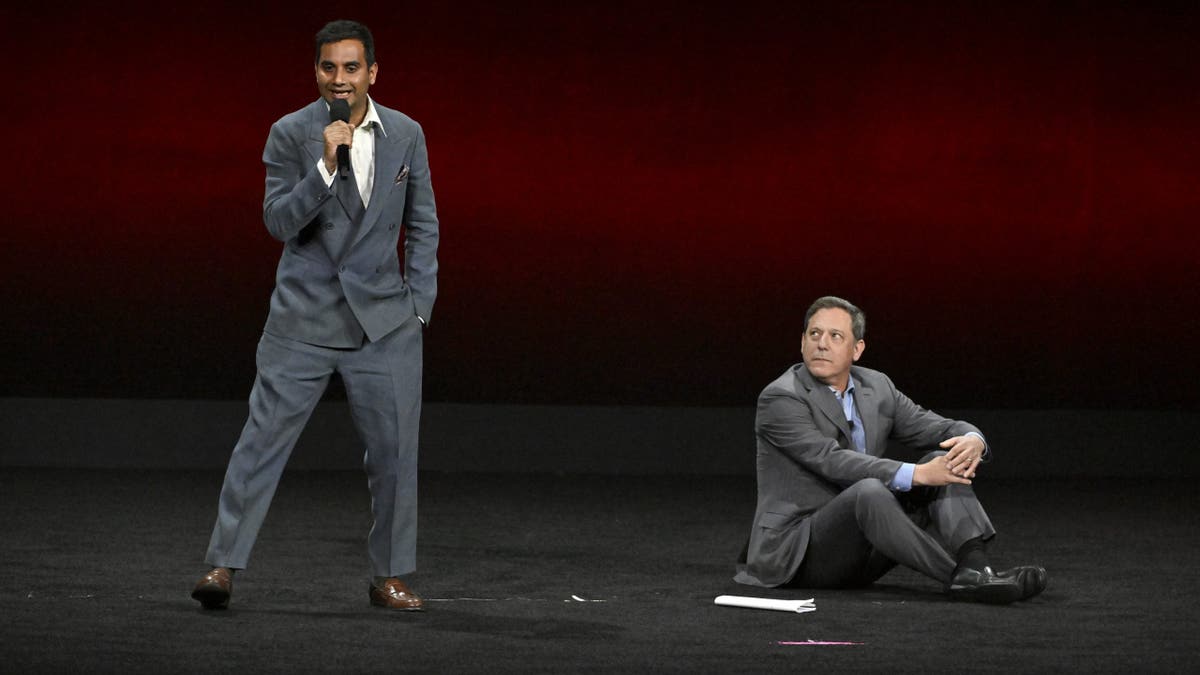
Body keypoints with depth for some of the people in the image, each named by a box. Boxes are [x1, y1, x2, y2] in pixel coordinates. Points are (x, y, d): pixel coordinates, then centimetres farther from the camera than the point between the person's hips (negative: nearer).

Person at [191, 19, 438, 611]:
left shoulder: (406, 135, 4)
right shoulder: (290, 134, -4)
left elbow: (422, 226, 12)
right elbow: (280, 223, -10)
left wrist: (418, 307, 5)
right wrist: (326, 166, -23)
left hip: (383, 318, 2)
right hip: (303, 317, -2)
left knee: (394, 450, 2)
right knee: (263, 440, -4)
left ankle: (388, 576, 13)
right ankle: (223, 564, 1)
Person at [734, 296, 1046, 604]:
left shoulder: (876, 386, 9)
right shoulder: (779, 399, -13)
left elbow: (939, 427, 7)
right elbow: (833, 462, -25)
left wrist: (972, 441, -19)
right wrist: (916, 474, -33)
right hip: (797, 548, -7)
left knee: (944, 462, -10)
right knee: (868, 492, -36)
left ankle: (974, 566, -32)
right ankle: (958, 578, -37)